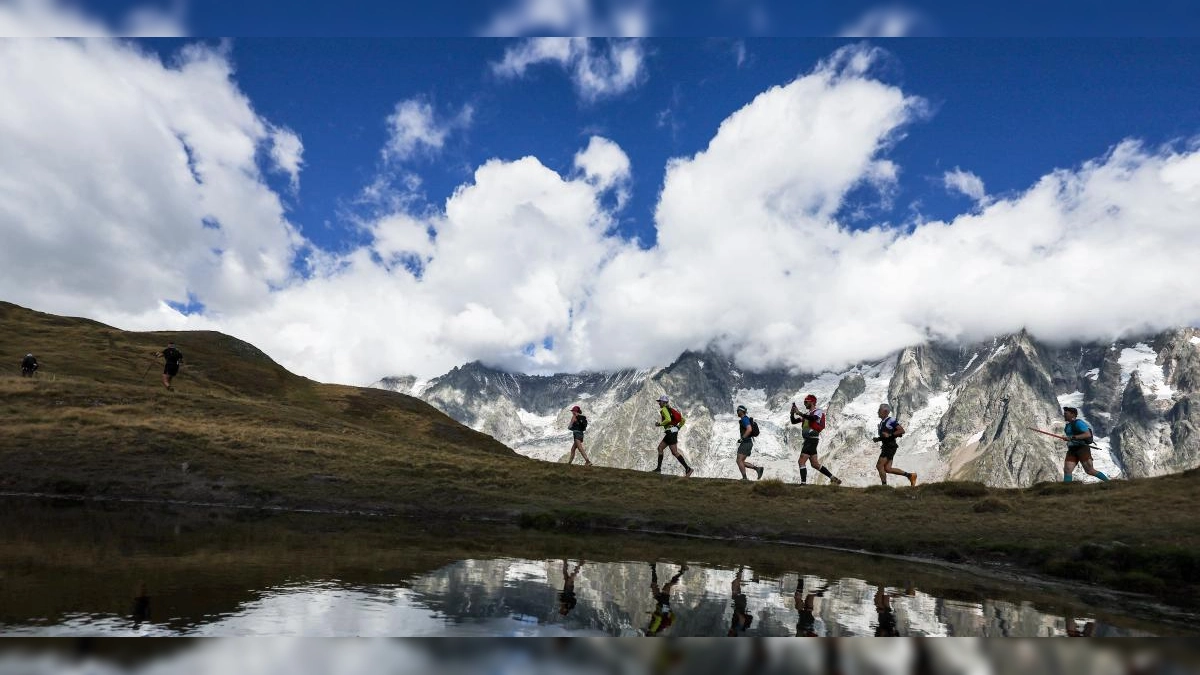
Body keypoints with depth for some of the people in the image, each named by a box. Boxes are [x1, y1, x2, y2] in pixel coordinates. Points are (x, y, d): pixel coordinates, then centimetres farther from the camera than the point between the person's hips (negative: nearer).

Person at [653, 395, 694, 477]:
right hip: (670, 433, 10)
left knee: (675, 452, -10)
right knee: (660, 447, 13)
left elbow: (668, 419, -25)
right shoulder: (671, 409, 20)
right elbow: (683, 420, 18)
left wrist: (660, 424, -12)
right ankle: (659, 469, 12)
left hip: (671, 432, -10)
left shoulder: (664, 409, -7)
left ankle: (688, 468, -12)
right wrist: (677, 428, 20)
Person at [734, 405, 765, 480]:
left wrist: (742, 438, -24)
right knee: (741, 461, 10)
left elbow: (749, 429, -28)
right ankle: (757, 468, 4)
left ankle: (744, 478, -11)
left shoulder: (744, 419, -13)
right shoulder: (745, 419, 19)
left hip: (746, 443, -10)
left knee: (739, 461, -11)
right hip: (748, 443, 10)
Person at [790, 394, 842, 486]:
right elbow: (793, 421, 16)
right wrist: (792, 413, -2)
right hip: (807, 440, 9)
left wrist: (799, 413, -28)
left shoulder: (818, 411, -5)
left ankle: (803, 483, -12)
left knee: (801, 461, -13)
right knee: (815, 464, 12)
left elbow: (813, 418, -28)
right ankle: (833, 478, 19)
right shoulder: (806, 414, 19)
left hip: (812, 440, -9)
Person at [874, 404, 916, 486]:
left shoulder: (891, 420, -11)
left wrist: (889, 435, -22)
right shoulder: (882, 423, 17)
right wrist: (877, 439, 10)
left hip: (890, 447, -9)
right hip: (885, 446, 9)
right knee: (888, 469, 6)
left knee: (879, 466, -10)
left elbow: (902, 431, -17)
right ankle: (910, 475, 15)